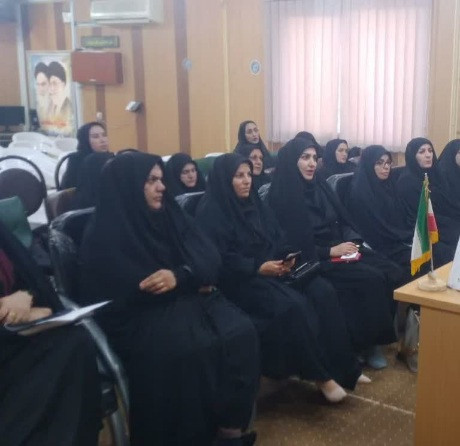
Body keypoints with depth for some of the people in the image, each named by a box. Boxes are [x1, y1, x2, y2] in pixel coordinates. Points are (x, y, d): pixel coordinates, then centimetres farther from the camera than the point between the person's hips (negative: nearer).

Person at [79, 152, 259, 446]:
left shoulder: (168, 215, 10)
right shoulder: (104, 236, -7)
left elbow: (208, 258, 3)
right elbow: (124, 293, -14)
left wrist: (181, 276, -20)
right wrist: (191, 279, -11)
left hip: (187, 298, 6)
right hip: (138, 316, -5)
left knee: (240, 332, -20)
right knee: (194, 347, -32)